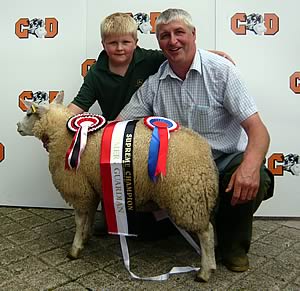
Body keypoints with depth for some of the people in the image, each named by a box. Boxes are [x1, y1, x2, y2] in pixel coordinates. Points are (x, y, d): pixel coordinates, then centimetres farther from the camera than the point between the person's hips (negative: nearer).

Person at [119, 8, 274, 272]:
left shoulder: (221, 71, -8)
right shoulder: (153, 83, 3)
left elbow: (257, 130, -16)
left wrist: (250, 166, -36)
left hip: (225, 159, -3)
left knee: (254, 180, -33)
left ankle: (232, 243, 1)